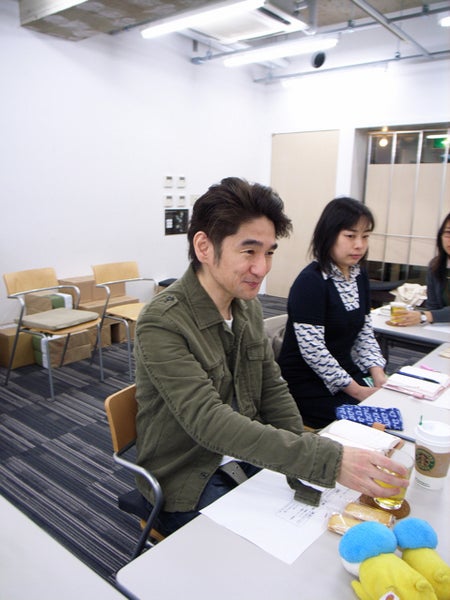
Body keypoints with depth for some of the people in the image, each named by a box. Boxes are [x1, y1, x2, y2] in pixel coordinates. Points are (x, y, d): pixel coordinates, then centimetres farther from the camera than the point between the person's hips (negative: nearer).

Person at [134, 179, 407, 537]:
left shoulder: (249, 305, 0)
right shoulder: (162, 324, -24)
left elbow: (273, 390, 5)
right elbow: (209, 421, -31)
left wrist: (306, 462, -8)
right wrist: (328, 460, -37)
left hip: (246, 456, 6)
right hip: (188, 483, -6)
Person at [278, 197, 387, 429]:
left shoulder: (359, 277, 8)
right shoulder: (310, 282, -17)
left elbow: (365, 333, 12)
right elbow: (312, 351, -21)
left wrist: (378, 375, -4)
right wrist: (355, 390, -17)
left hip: (346, 372, 8)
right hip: (307, 383, -7)